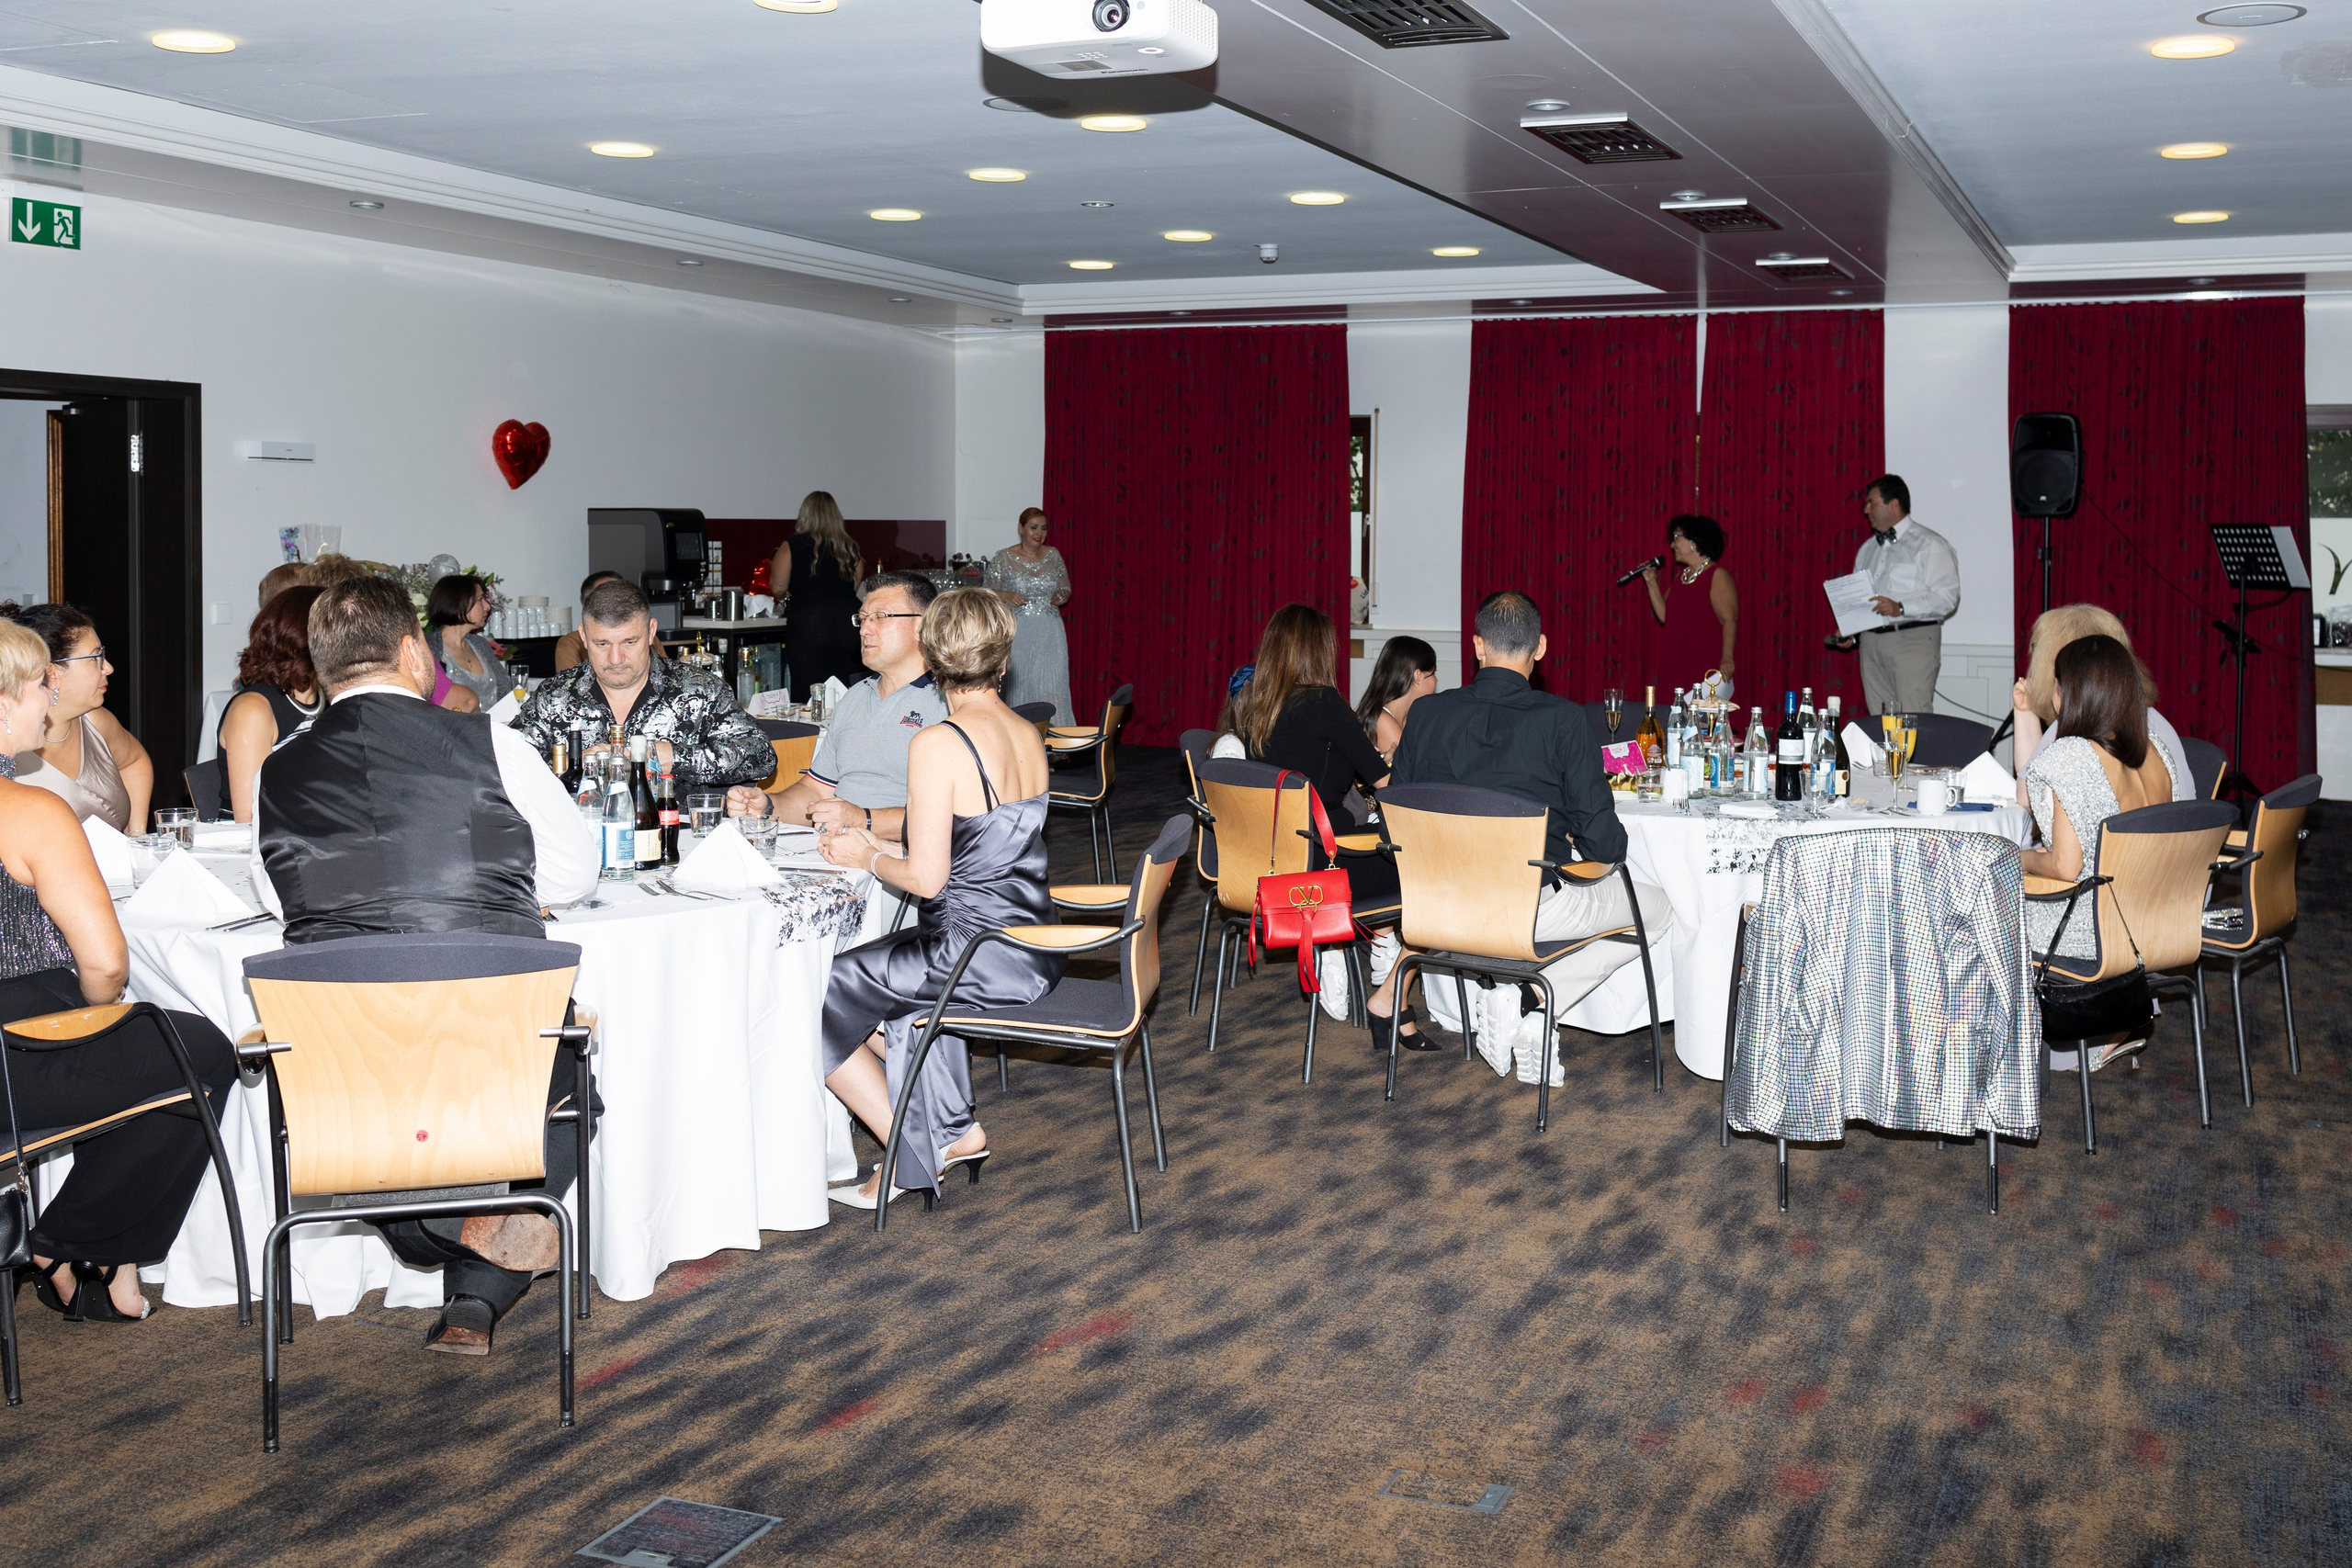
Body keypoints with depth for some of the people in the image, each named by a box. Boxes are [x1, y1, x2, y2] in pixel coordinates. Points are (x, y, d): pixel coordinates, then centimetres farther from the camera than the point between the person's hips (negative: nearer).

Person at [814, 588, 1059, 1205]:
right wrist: (878, 843, 15)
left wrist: (869, 858, 2)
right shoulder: (1027, 734, 6)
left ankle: (915, 1155, 16)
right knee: (879, 983, 29)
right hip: (1033, 949, 9)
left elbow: (926, 878, -18)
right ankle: (953, 1131, 25)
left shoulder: (938, 744, -19)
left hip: (979, 954, -9)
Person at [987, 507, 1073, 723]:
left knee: (1051, 686, -8)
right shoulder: (1003, 559, 1)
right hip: (1017, 632, -2)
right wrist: (1006, 596, -16)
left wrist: (1062, 597, -5)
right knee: (1018, 685, -2)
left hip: (1050, 632, 2)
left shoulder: (1053, 555, 9)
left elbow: (1066, 589, 17)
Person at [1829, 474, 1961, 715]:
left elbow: (1947, 598, -12)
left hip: (1913, 641, -7)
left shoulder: (1930, 544, -2)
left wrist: (1901, 608, -22)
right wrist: (1849, 632, 9)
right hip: (1871, 640, 7)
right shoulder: (1867, 548, 21)